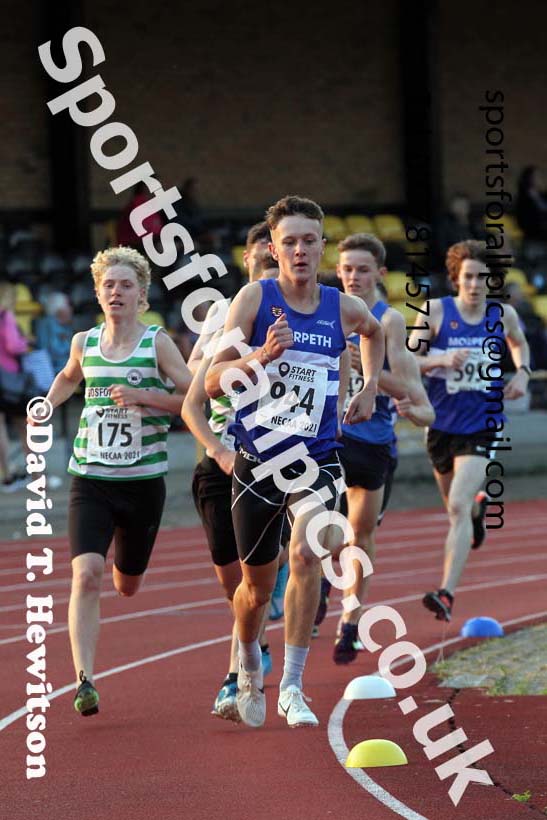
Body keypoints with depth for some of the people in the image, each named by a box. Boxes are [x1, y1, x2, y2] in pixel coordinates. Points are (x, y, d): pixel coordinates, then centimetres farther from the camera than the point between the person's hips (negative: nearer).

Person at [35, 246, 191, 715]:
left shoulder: (157, 343, -6)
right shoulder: (84, 343, 4)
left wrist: (142, 396, -21)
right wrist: (45, 406, 11)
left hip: (144, 482, -1)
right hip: (90, 482, 1)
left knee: (127, 586, 17)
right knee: (86, 575, -20)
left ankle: (124, 558, 56)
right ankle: (85, 680, -20)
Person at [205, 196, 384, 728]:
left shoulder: (345, 309, 2)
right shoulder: (254, 298, -7)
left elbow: (374, 331, 29)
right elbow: (213, 384, -12)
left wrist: (369, 387, 18)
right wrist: (263, 355, -27)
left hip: (316, 459, 1)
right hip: (257, 460, -1)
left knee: (306, 555, -24)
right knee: (257, 586, 10)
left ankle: (292, 688, -16)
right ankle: (247, 665, 42)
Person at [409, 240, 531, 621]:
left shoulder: (503, 315, -1)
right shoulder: (436, 311, -6)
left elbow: (519, 344, 22)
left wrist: (522, 372, 2)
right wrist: (443, 360, -24)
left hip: (482, 427, -2)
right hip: (442, 424, 2)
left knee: (457, 506, -18)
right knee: (455, 505, 20)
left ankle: (447, 593, -22)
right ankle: (479, 505, 60)